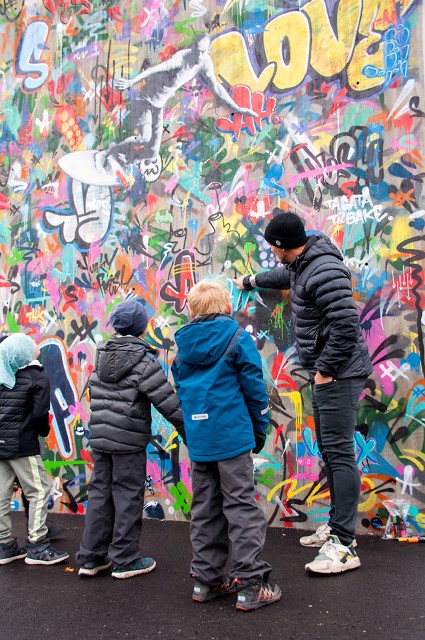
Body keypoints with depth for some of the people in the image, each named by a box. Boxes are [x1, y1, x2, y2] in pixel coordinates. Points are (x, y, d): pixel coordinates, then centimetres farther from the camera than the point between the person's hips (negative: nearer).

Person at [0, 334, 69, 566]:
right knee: (39, 491, 2)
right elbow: (39, 414, -11)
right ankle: (38, 547, 2)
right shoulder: (38, 379, -8)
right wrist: (44, 430, 4)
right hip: (21, 445, -6)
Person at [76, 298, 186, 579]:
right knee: (128, 497, 4)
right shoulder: (143, 360, -13)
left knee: (100, 492, 13)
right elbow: (167, 401, -15)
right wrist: (189, 432, -9)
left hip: (99, 437, 7)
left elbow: (95, 395, 14)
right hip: (128, 441, -7)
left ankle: (91, 557, 22)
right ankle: (125, 560, 15)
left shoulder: (102, 354, 8)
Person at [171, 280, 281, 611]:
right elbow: (255, 389, -5)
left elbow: (181, 392, 14)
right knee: (242, 508, 2)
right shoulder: (237, 338, -4)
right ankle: (251, 585, 6)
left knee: (205, 510, 14)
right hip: (233, 437, -5)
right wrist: (260, 431, 6)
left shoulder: (183, 346, 9)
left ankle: (206, 579, 23)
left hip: (198, 441, 5)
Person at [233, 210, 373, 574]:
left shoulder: (323, 270, -20)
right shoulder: (300, 266, 13)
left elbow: (347, 323, -27)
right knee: (329, 450, 15)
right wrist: (252, 280, 52)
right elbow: (285, 276, 38)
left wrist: (326, 369, -19)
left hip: (339, 375, -11)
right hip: (324, 375, 11)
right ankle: (337, 525, 28)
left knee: (339, 452, -8)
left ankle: (344, 545, -1)